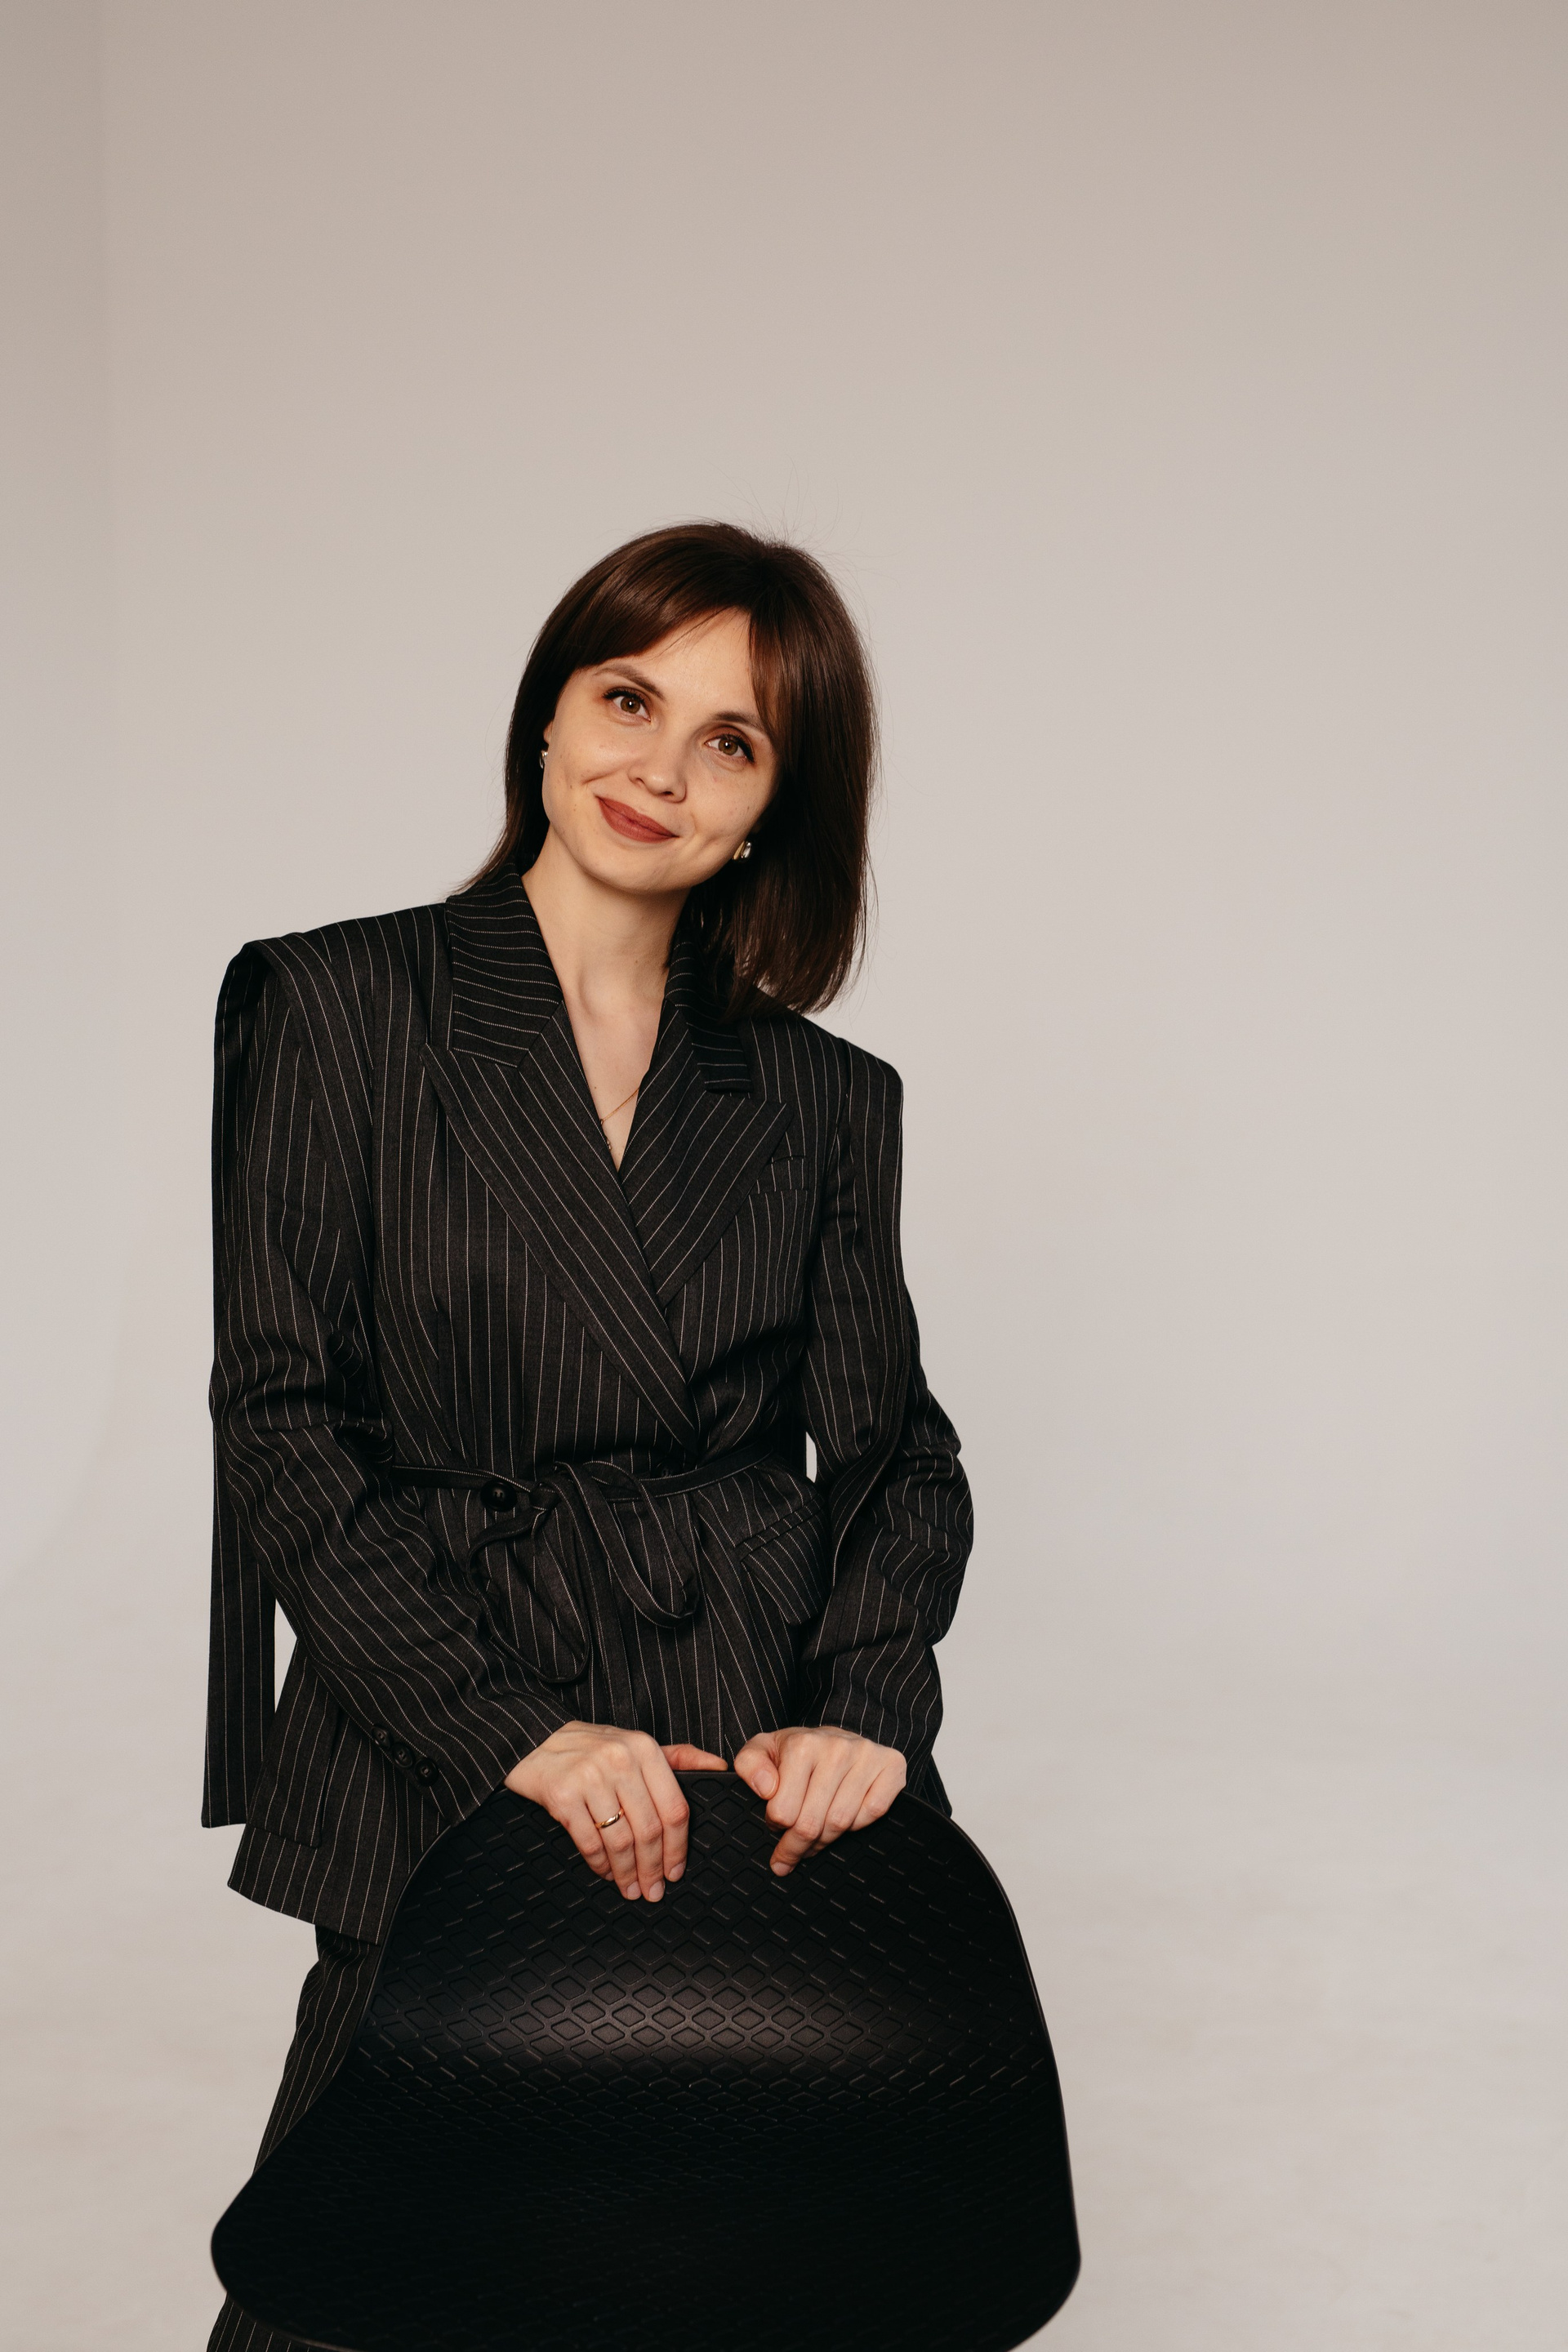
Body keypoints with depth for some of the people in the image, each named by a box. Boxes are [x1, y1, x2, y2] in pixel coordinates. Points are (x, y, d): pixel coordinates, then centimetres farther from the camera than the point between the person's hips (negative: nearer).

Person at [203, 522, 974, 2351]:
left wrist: (869, 1709, -12)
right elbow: (283, 1425, -5)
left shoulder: (827, 1100, 9)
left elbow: (894, 1455, 8)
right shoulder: (339, 1008, 0)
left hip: (770, 1782, 2)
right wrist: (513, 1728, -15)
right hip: (439, 1771, -2)